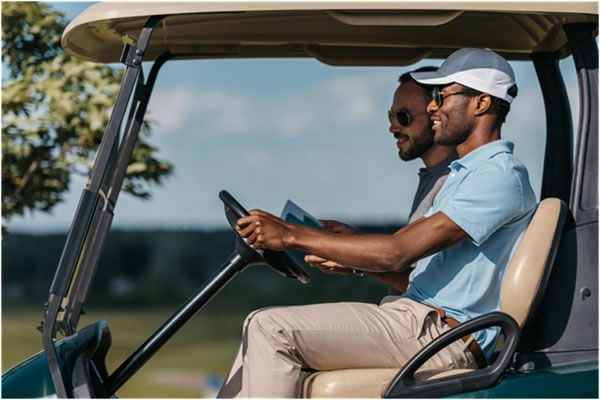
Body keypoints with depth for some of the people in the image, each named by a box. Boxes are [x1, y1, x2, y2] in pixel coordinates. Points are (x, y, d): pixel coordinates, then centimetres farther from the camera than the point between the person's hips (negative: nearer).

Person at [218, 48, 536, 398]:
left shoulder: (501, 175, -14)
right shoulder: (466, 172, 22)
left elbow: (396, 253, -21)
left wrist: (292, 235, -19)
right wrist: (347, 259, 9)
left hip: (439, 334, -10)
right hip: (421, 319, 10)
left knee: (273, 330, -17)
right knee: (261, 326, 10)